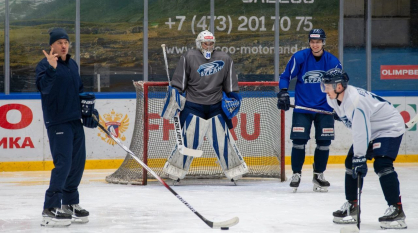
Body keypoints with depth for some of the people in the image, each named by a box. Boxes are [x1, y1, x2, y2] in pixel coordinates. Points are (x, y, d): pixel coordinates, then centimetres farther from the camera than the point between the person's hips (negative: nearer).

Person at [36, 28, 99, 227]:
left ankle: (69, 203, 24)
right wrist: (51, 69, -41)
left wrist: (88, 107, 15)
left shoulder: (72, 65, 14)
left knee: (78, 163, 10)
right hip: (57, 122, -8)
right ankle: (50, 210, -13)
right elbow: (43, 87, -27)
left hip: (75, 121, 8)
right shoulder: (45, 64, -10)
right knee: (63, 164, -15)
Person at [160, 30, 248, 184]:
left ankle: (234, 170, 11)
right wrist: (174, 93, -8)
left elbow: (230, 85, 14)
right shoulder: (189, 58, -3)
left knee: (223, 139, 0)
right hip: (193, 106, -2)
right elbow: (178, 83, 0)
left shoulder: (225, 60, 6)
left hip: (216, 107, 2)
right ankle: (175, 170, 6)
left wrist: (233, 97, 7)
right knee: (189, 139, -6)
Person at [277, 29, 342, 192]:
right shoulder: (299, 57, -7)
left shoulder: (333, 61, -3)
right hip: (302, 107, -1)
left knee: (324, 142, 2)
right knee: (298, 140, -6)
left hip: (325, 109, 2)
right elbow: (285, 76, 1)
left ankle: (319, 174, 17)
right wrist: (283, 93, -11)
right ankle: (296, 174, 7)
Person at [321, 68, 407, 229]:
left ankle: (396, 210, -25)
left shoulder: (356, 101, -35)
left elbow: (361, 133, -35)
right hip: (370, 130, 10)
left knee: (381, 164, -25)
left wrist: (360, 158, -35)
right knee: (351, 163, 6)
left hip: (390, 127, -10)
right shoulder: (334, 99, -7)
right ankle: (351, 207, 17)